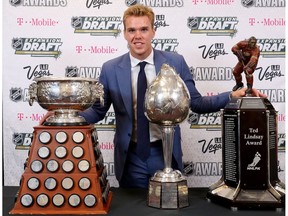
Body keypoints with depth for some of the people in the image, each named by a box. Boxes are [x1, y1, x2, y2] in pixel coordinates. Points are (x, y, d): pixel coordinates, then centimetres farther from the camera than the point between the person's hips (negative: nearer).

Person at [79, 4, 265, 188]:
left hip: (167, 153, 0)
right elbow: (98, 110, 5)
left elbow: (196, 103, -1)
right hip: (130, 157, 0)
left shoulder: (175, 62, -5)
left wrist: (233, 96, -12)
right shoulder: (110, 69, -3)